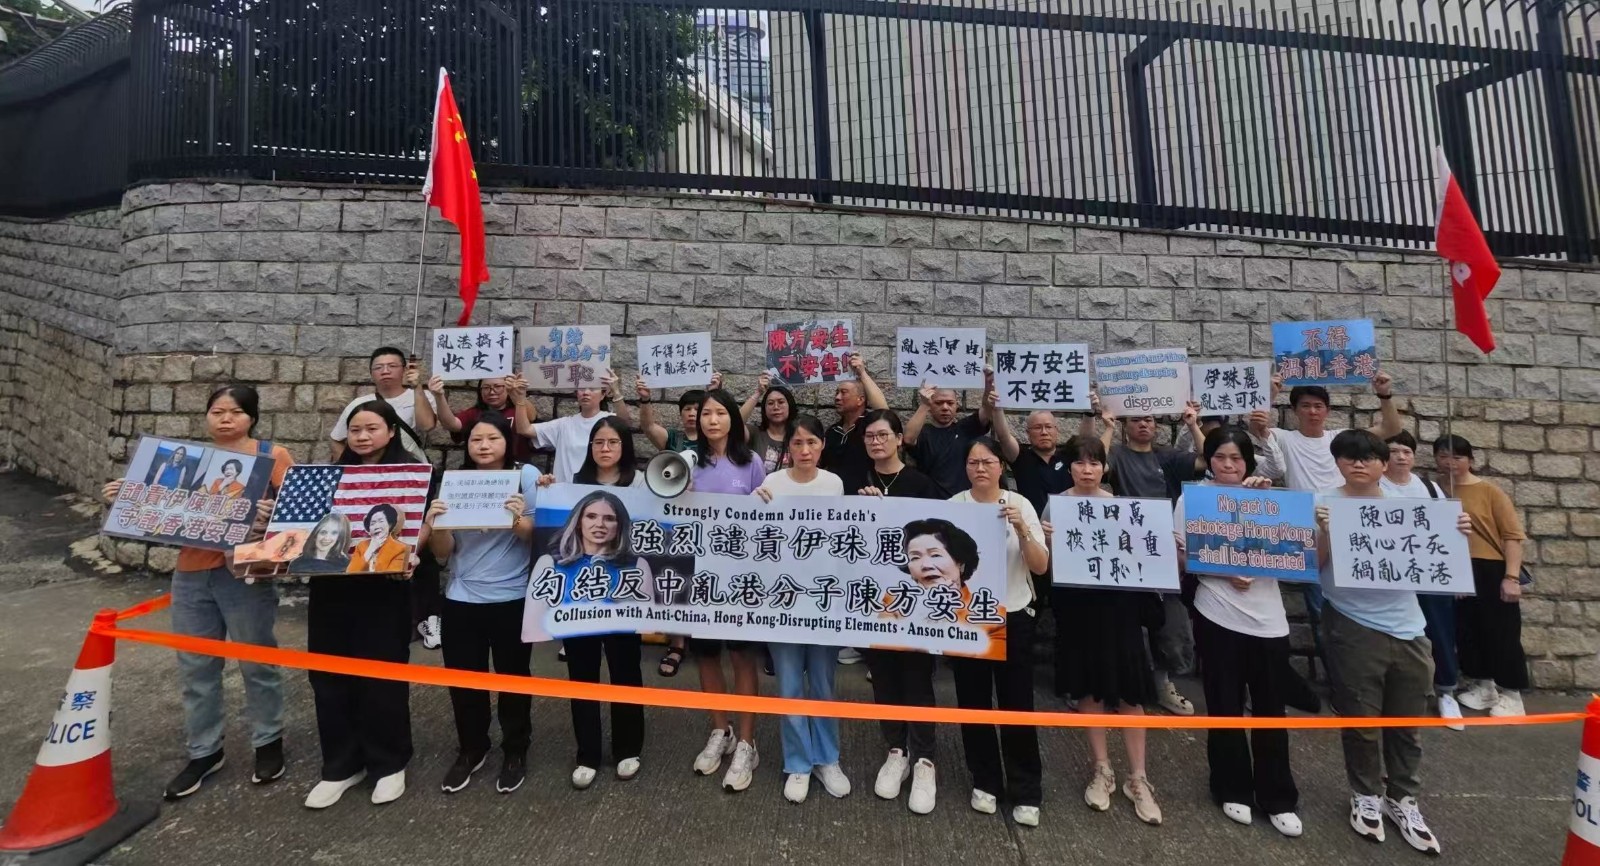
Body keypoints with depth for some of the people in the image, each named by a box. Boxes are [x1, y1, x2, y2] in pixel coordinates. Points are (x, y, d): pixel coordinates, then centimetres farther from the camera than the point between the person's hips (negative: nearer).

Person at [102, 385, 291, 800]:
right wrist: (126, 500, -2)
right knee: (195, 668, 13)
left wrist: (274, 515, -31)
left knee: (257, 663, 7)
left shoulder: (272, 456, -4)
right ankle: (203, 752, 30)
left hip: (245, 575, -5)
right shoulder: (188, 458, 10)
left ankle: (269, 742, 25)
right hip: (191, 576, 5)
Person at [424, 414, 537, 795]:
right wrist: (435, 525, -17)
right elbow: (443, 552, 2)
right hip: (462, 598, 3)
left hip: (512, 598, -3)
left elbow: (539, 536, -9)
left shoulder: (526, 476, -6)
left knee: (513, 676, 9)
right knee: (463, 678, 10)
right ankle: (471, 750, 34)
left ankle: (515, 752, 29)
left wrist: (518, 521, -28)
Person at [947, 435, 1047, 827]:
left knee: (1017, 704, 6)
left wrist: (1022, 529, -23)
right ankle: (985, 782, 30)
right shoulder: (953, 506, -4)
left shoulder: (1020, 504, -4)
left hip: (1013, 617, 0)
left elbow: (1041, 567, -8)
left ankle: (1025, 791, 24)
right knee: (974, 702, 11)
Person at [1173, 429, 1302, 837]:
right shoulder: (1194, 495, -1)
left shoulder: (1263, 494, 8)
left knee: (1270, 710, 10)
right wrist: (1223, 571, -16)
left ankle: (1278, 799, 26)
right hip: (1218, 617, -2)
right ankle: (1233, 790, 27)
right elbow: (1181, 555, -3)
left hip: (1269, 618, 2)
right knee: (1226, 707, 10)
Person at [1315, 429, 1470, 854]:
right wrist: (1324, 531, -26)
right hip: (1354, 628, -4)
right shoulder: (1325, 503, -7)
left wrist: (1456, 534, -6)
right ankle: (1366, 795, 28)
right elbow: (1314, 565, -10)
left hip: (1407, 628, 4)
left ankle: (1402, 800, 33)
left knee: (1407, 722, 15)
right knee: (1361, 719, 8)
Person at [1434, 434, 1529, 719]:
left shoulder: (1490, 491, -4)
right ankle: (1483, 687, 29)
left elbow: (1512, 535, -5)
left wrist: (1511, 577, -11)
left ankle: (1511, 695, 20)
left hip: (1491, 572, -3)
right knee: (1468, 632, 13)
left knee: (1501, 632, 6)